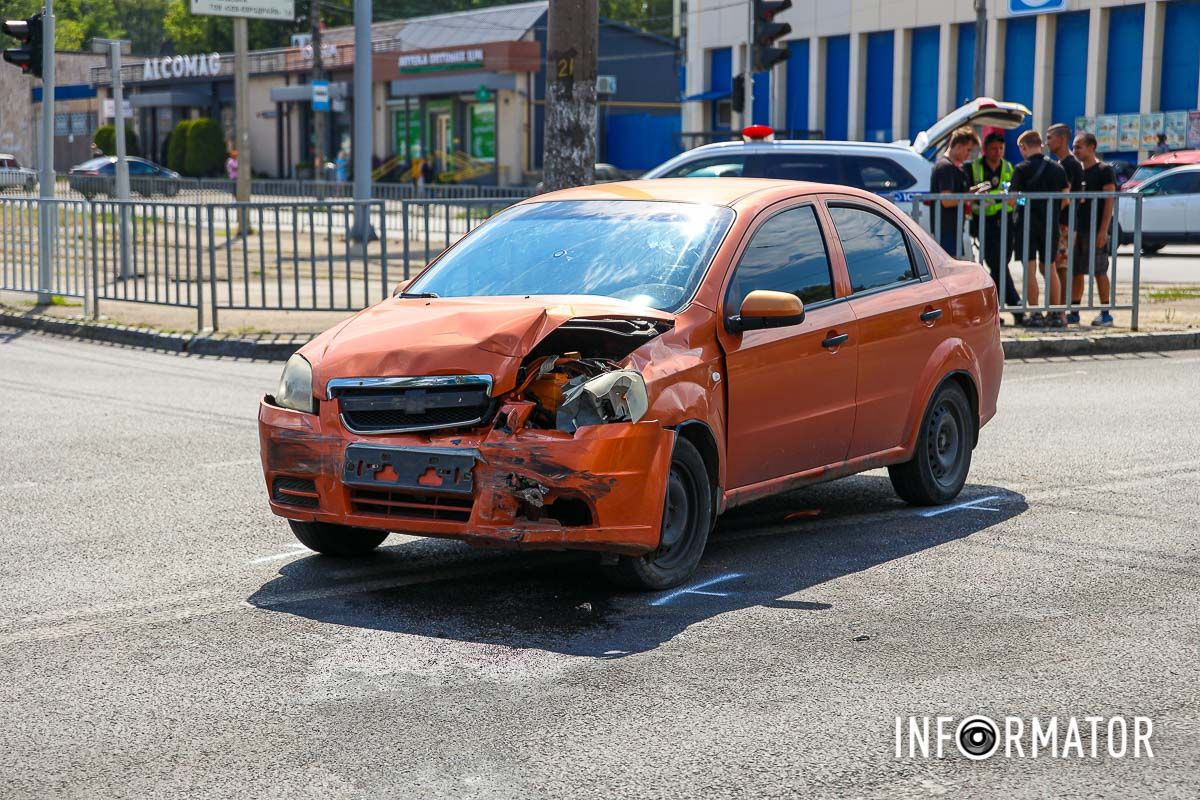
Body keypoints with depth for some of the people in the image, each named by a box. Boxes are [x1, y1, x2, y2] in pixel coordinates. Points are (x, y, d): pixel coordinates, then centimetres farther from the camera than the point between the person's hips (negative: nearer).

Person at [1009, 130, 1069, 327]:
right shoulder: (1057, 169, 6)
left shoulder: (1022, 169, -9)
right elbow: (1065, 198, 8)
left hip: (1028, 222, -4)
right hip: (1051, 224, 4)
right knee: (1049, 269, 13)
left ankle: (1035, 314, -3)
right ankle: (1057, 314, 11)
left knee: (1030, 269, -1)